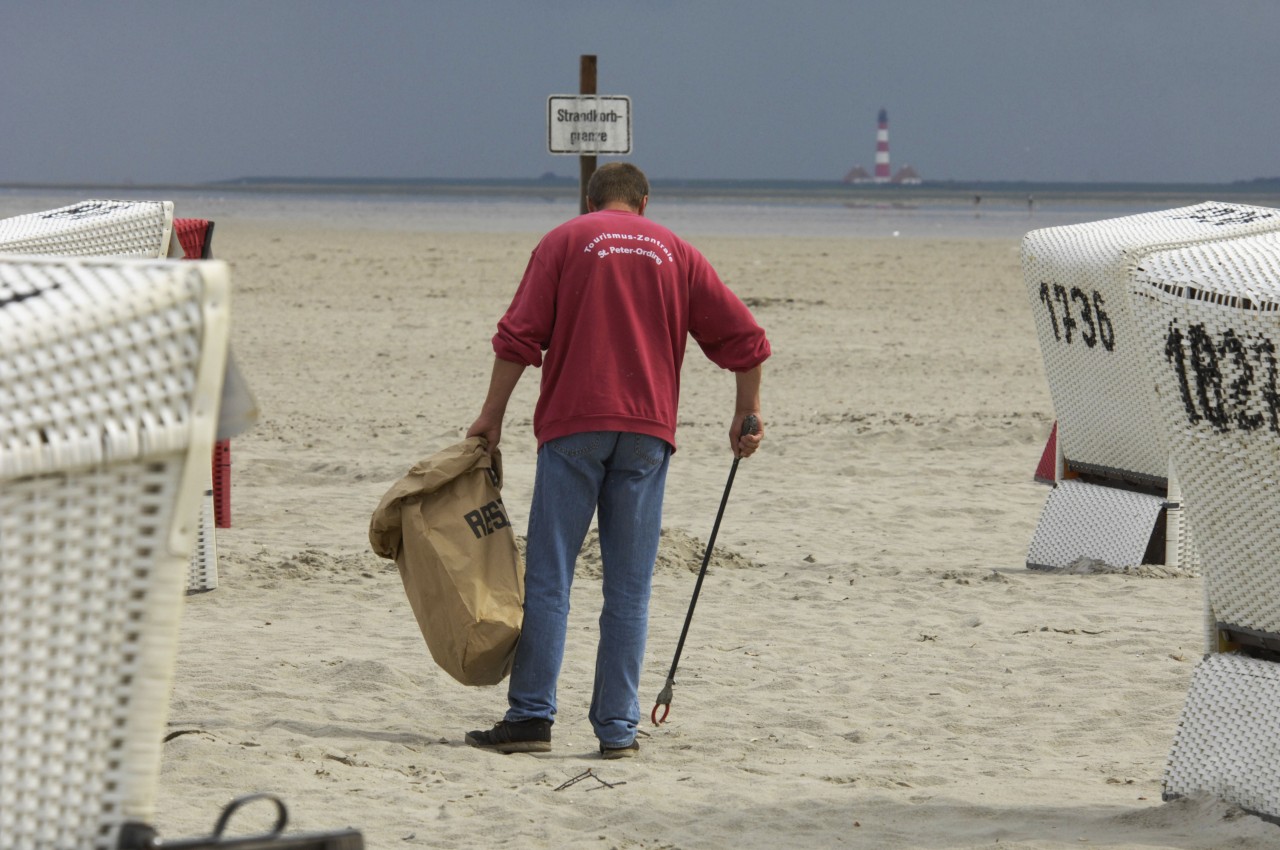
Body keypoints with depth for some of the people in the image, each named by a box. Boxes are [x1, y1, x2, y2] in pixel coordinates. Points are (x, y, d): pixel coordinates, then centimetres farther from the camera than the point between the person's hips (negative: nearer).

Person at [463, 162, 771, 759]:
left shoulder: (564, 242, 8)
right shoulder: (675, 252, 14)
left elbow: (519, 336, -1)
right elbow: (743, 336, 11)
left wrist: (492, 415, 5)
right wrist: (748, 413, 21)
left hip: (574, 425, -2)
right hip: (648, 430, 2)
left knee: (547, 577, 0)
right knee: (628, 588, 4)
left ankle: (531, 715, -5)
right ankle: (617, 727, 2)